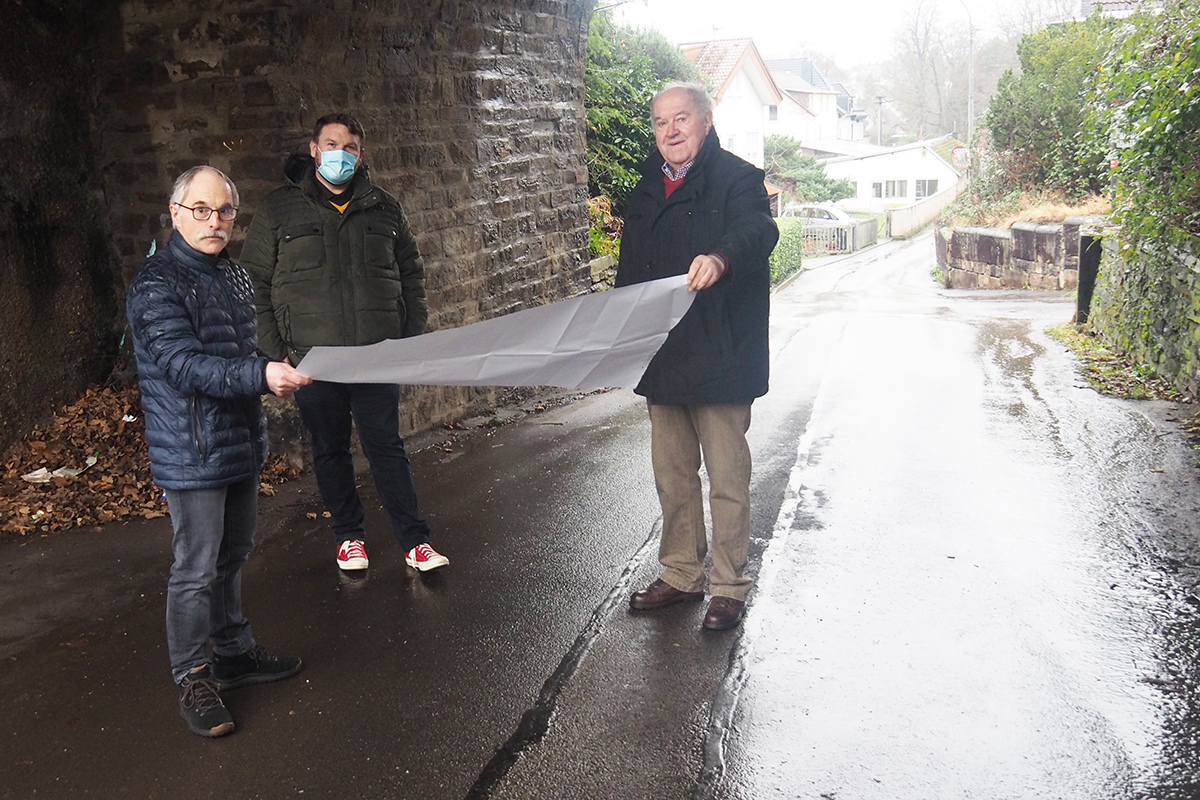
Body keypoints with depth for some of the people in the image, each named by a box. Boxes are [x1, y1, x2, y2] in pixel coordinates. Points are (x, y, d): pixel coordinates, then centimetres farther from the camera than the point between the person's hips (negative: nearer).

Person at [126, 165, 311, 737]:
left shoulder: (232, 274, 13)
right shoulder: (157, 283, -14)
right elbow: (182, 364, -25)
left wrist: (275, 374, 9)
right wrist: (261, 376, -35)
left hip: (241, 443, 9)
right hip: (192, 452, -8)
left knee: (232, 556, 19)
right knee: (197, 570, -2)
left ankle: (234, 653, 33)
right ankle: (193, 679, 12)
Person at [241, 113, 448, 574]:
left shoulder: (383, 208, 9)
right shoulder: (279, 210, 2)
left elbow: (411, 275, 15)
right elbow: (254, 285, 1)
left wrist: (410, 338, 5)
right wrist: (276, 352, -6)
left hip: (378, 356, 1)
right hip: (312, 359, 0)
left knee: (386, 446, 3)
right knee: (329, 450, 11)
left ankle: (413, 540, 10)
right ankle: (348, 535, 26)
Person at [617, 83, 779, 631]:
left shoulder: (737, 179, -5)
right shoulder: (647, 190, 14)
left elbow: (757, 230, -26)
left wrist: (720, 258, -47)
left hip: (720, 356, -6)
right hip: (659, 356, 7)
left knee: (727, 478, 2)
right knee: (672, 475, 15)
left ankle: (729, 586, 16)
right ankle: (680, 574, 30)